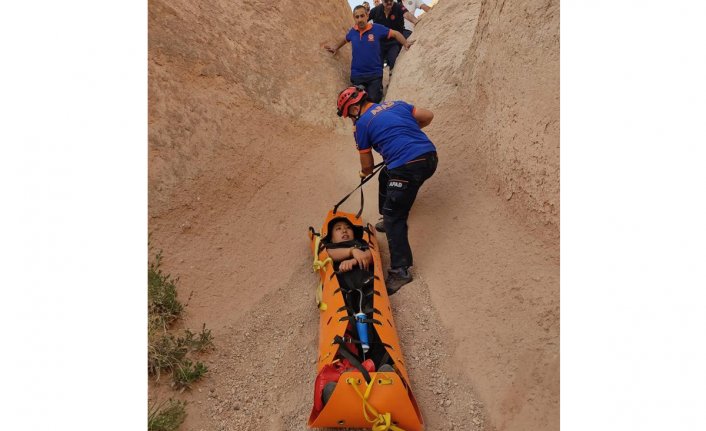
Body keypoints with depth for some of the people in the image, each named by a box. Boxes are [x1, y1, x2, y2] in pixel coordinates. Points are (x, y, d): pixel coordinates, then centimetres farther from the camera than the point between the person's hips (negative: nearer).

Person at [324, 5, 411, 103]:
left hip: (375, 73, -2)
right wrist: (335, 47, 18)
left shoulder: (377, 28, -6)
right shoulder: (352, 31, 3)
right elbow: (345, 39, 27)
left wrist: (406, 44, -7)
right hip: (357, 75, 3)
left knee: (374, 100, -10)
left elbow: (395, 34, 3)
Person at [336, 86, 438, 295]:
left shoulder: (362, 124, 4)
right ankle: (389, 220, 46)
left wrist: (364, 173, 33)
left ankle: (401, 270, -3)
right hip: (430, 157, 8)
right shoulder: (396, 104, 19)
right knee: (386, 178, 31)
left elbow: (367, 165, 10)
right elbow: (428, 116, 18)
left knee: (393, 218, 0)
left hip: (406, 168, -8)